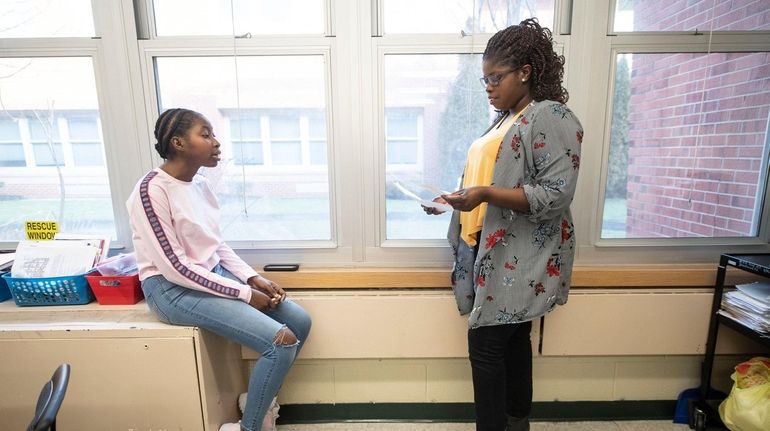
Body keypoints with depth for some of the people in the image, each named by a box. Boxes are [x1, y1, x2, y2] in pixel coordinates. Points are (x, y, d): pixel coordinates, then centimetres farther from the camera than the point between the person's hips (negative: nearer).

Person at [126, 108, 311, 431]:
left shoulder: (199, 183, 5)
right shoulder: (152, 191, -18)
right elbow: (175, 268, -20)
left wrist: (253, 278, -1)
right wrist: (243, 294, -18)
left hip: (215, 274, 8)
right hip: (174, 289, -8)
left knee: (300, 322, 2)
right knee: (282, 341, -20)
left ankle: (260, 397, 24)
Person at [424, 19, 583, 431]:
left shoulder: (551, 116, -10)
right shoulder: (506, 119, 18)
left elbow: (556, 194, -19)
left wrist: (486, 194, -27)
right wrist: (455, 199, 8)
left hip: (519, 259, -8)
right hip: (495, 253, 8)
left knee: (486, 346, -3)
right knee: (512, 342, 19)